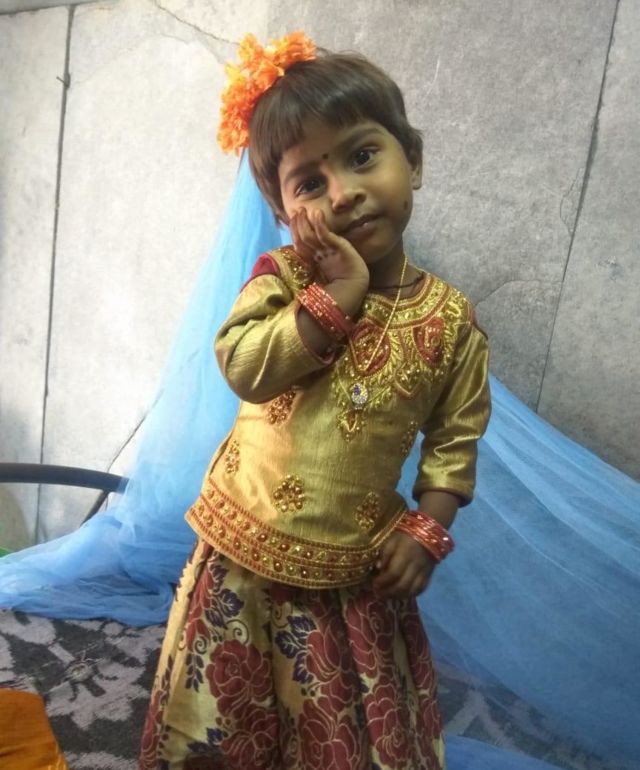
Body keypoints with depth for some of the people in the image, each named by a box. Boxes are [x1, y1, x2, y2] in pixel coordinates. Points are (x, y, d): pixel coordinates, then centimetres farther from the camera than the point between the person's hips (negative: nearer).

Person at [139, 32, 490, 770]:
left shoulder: (450, 318, -8)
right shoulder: (282, 276, -9)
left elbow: (455, 438, -2)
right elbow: (242, 365, -24)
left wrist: (426, 529, -9)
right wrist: (335, 298, -25)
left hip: (356, 565, 1)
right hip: (247, 544, 1)